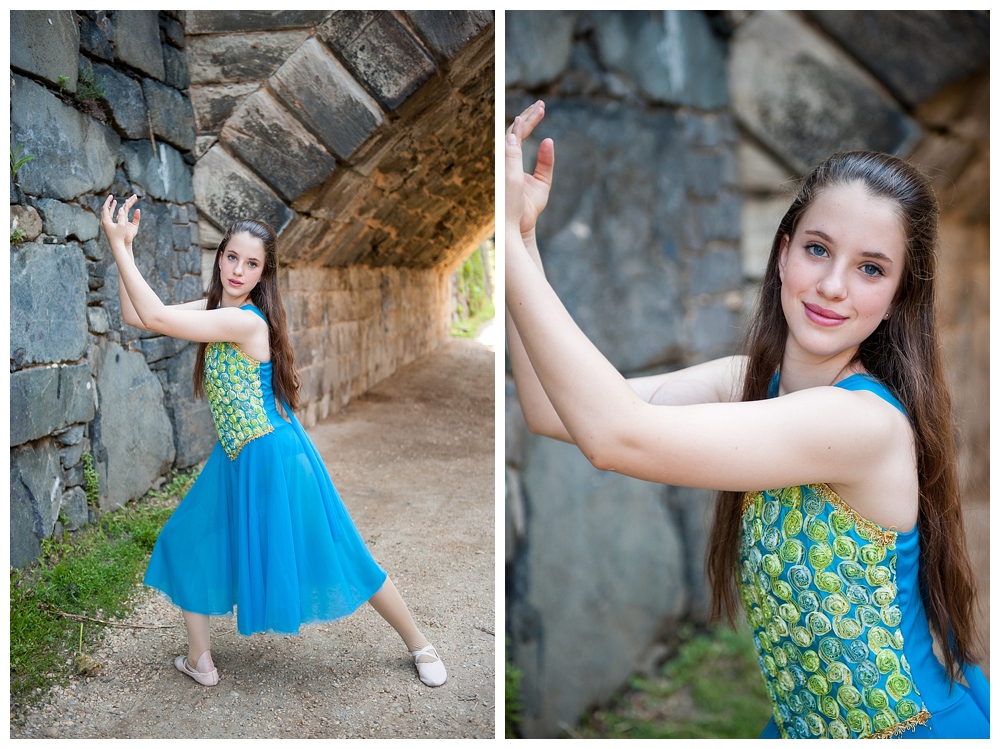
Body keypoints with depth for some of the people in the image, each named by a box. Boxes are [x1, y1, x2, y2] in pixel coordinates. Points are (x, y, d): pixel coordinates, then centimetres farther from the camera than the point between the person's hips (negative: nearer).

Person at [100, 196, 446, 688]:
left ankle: (419, 646, 18)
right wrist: (123, 247, -8)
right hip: (235, 462, 9)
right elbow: (136, 317, 0)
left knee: (340, 558, 2)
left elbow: (156, 319, -27)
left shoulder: (248, 320, -22)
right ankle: (200, 662, 31)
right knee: (189, 546, 17)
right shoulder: (216, 310, 4)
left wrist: (119, 246, -22)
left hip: (275, 458, -9)